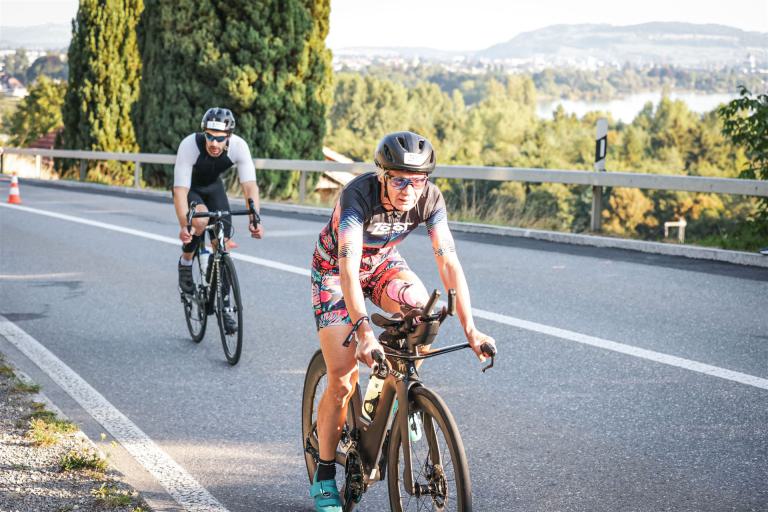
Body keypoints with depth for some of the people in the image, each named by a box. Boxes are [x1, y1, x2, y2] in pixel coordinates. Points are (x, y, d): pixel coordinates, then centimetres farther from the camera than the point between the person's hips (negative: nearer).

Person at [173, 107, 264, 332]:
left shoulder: (239, 147, -30)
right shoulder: (189, 145, -37)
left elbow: (250, 186, -30)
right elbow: (180, 190, -38)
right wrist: (184, 226, -50)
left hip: (213, 186, 3)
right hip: (188, 188, -3)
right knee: (201, 220, -33)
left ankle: (223, 305, 4)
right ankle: (185, 263, -4)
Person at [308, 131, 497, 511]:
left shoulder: (429, 198, -24)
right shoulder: (358, 195, -36)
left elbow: (449, 262, -27)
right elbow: (349, 269, -45)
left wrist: (470, 329, -35)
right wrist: (364, 331, -57)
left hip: (382, 261, 3)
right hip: (334, 268, -3)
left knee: (421, 307, -30)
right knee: (342, 381, -11)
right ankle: (323, 476, 6)